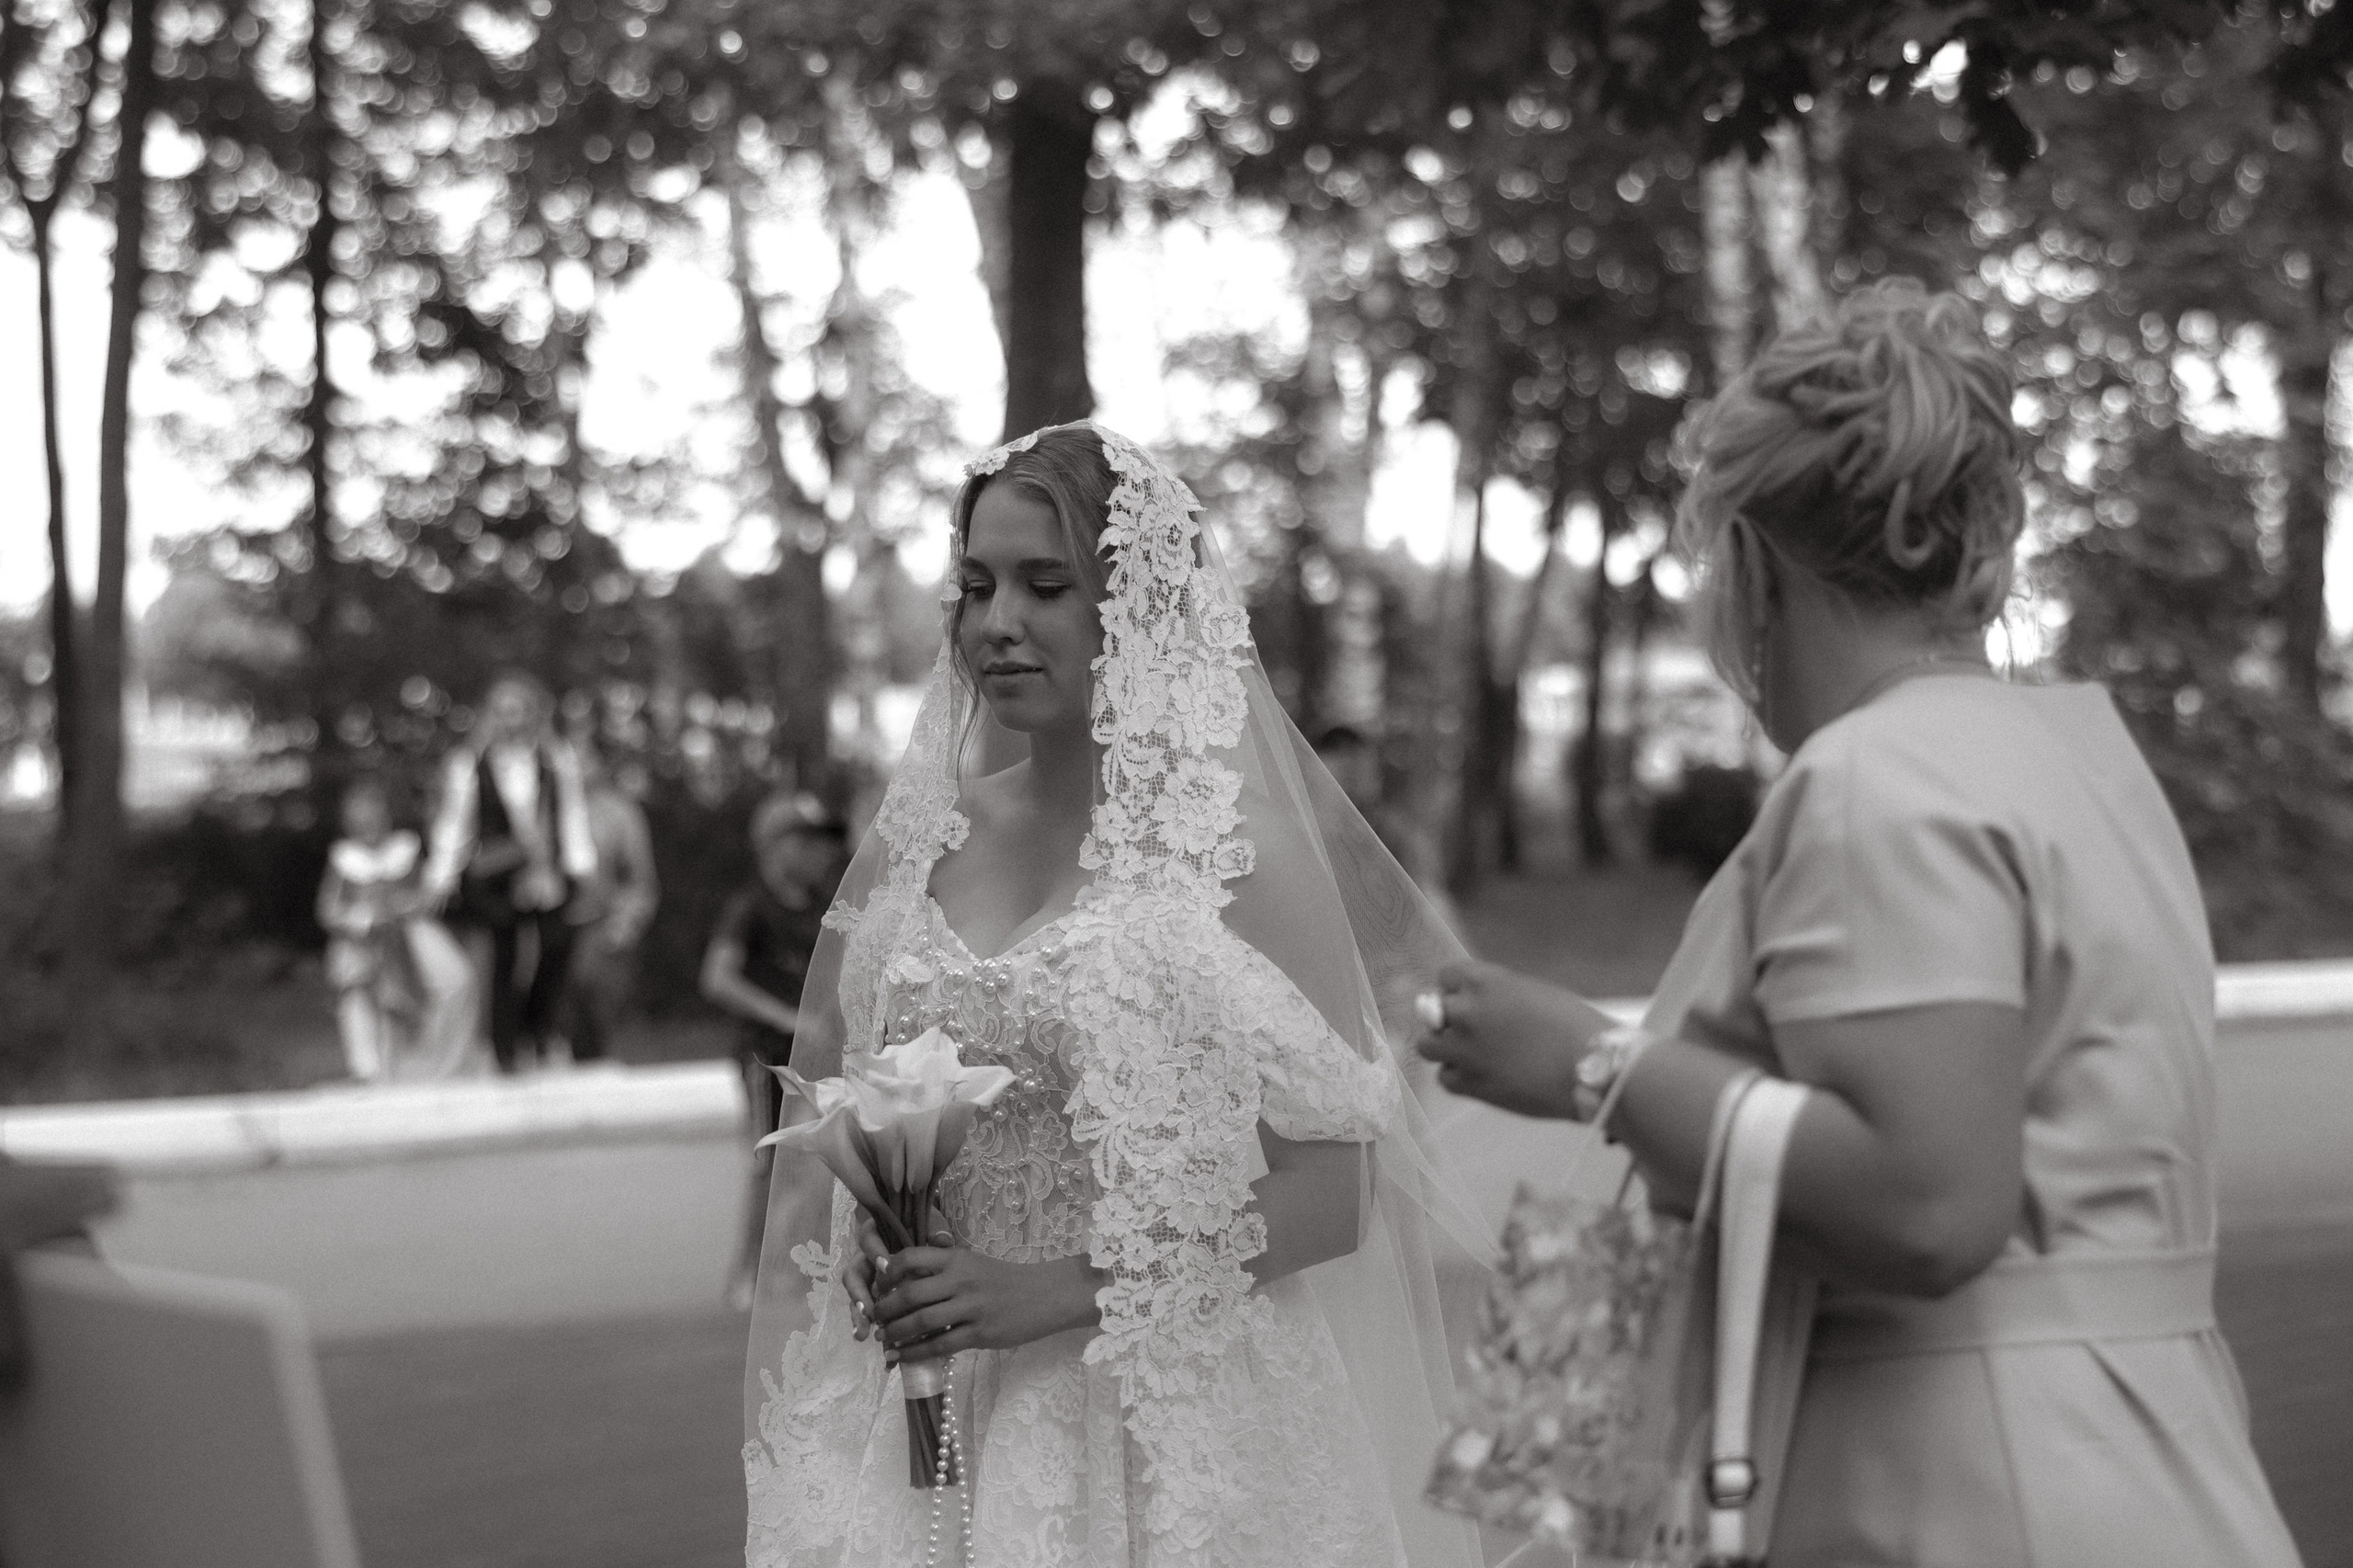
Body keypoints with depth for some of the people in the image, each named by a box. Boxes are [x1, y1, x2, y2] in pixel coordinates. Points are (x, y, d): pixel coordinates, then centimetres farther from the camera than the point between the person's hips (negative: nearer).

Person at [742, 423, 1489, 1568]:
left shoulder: (1232, 849, -10)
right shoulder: (926, 840, 4)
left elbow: (1334, 1191, -12)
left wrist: (1053, 1294, -17)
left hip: (1174, 1429, -4)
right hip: (948, 1419, 4)